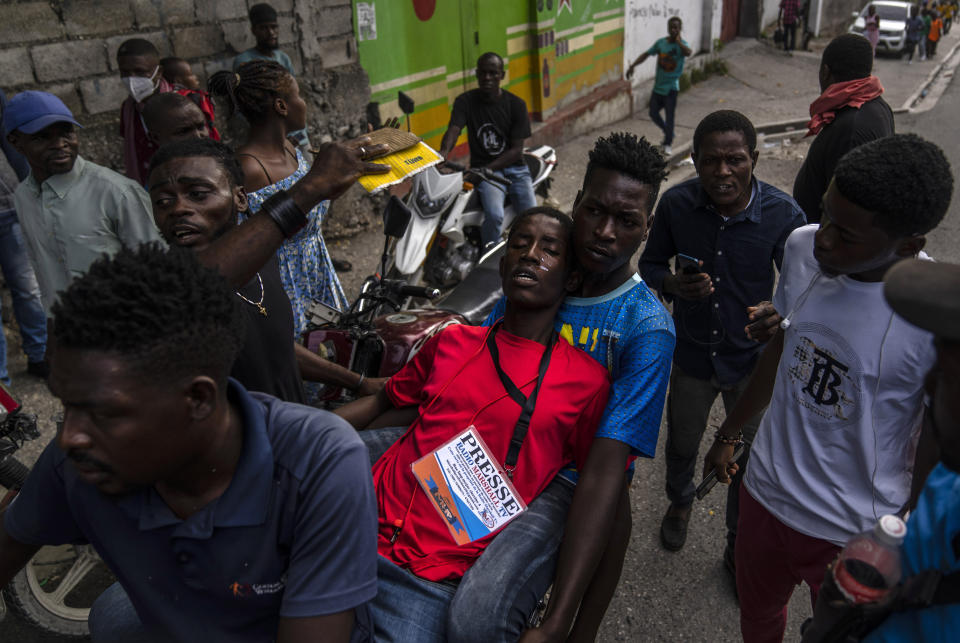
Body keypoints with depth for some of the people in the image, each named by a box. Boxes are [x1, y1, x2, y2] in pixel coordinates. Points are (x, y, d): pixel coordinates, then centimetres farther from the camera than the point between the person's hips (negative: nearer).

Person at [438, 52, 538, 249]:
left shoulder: (516, 104, 1)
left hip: (514, 167, 2)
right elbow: (453, 130, -15)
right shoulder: (465, 101, 2)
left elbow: (516, 149, -4)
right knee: (494, 215, -30)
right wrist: (444, 153, -39)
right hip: (483, 168, -1)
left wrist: (486, 169, -18)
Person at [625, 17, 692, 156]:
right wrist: (632, 65, 3)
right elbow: (647, 54, 12)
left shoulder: (682, 45, -11)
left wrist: (677, 40, -28)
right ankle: (668, 132, 36)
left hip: (671, 88, -5)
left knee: (669, 116, -3)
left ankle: (668, 144, 12)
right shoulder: (661, 43, 3)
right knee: (653, 114, 11)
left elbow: (689, 52, -34)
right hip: (658, 86, 5)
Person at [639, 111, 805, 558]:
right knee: (681, 444, 24)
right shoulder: (676, 204, -17)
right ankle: (680, 501, 59)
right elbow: (649, 264, -3)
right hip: (692, 354, 1)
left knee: (749, 458, 19)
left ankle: (739, 541, 48)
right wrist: (672, 283, -26)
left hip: (753, 358, -1)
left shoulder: (783, 215, -21)